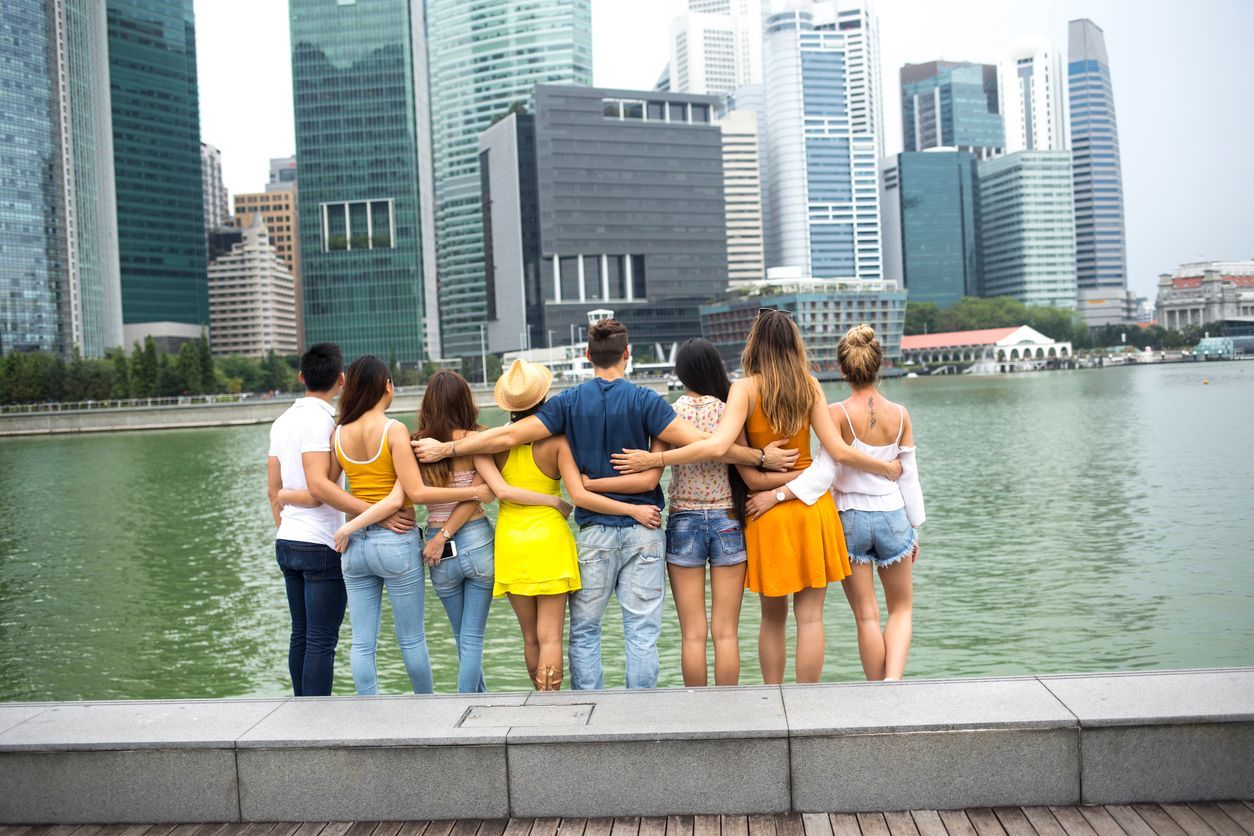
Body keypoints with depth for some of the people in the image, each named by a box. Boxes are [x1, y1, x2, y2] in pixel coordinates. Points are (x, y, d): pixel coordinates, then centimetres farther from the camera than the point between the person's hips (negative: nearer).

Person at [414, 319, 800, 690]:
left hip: (594, 531, 1)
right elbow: (700, 442, -12)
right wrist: (760, 457, -4)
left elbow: (509, 435, -2)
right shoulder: (644, 400, -5)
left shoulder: (569, 402, 0)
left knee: (584, 631, 12)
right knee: (642, 632, 4)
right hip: (643, 531, -1)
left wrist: (445, 448, 9)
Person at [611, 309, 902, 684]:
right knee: (810, 616, 5)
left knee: (772, 617, 14)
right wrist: (887, 468, 13)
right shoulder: (810, 385, -1)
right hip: (811, 504, 1)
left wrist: (652, 459, -17)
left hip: (765, 509, -1)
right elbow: (838, 451, -3)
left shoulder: (746, 388, -8)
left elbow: (717, 446, -22)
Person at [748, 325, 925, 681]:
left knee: (866, 616, 10)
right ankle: (894, 679, -3)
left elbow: (823, 473, -20)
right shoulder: (900, 415, -4)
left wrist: (776, 494, -16)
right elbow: (909, 477, 2)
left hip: (850, 519, -1)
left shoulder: (838, 414, -14)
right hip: (892, 517, 2)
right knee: (902, 608, 18)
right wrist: (914, 529, 12)